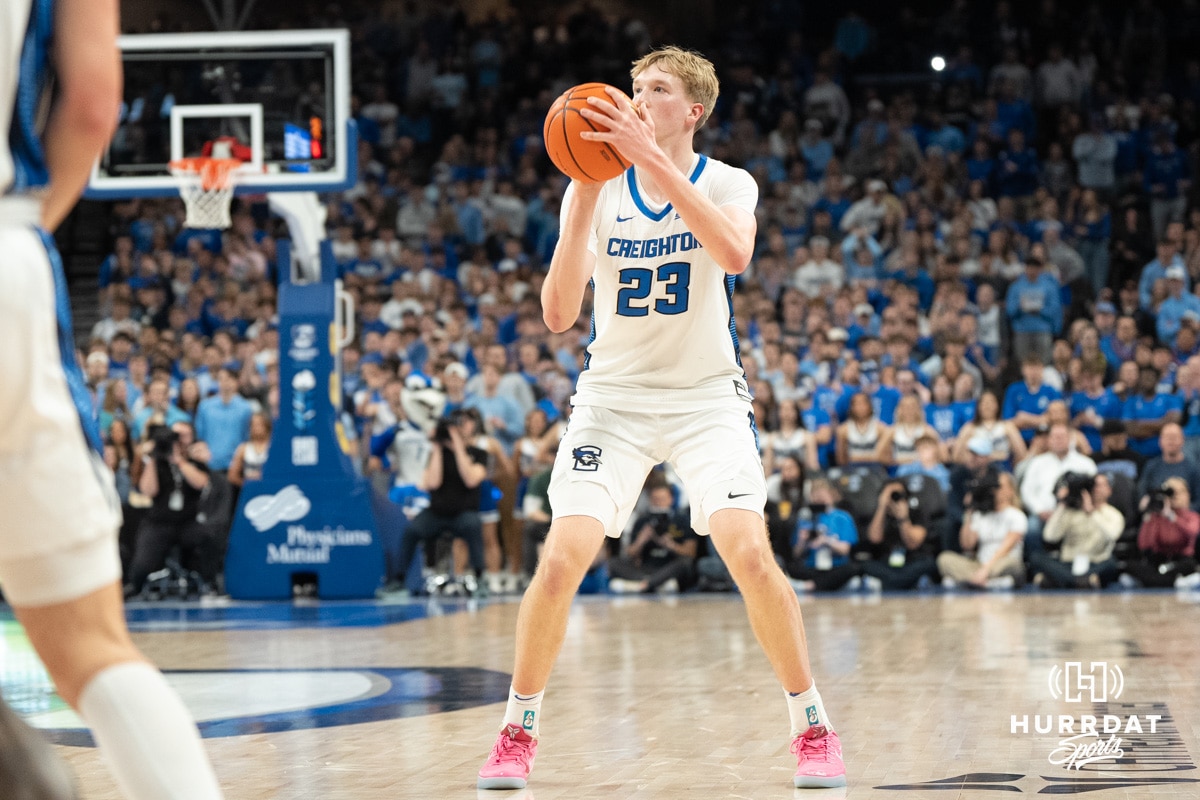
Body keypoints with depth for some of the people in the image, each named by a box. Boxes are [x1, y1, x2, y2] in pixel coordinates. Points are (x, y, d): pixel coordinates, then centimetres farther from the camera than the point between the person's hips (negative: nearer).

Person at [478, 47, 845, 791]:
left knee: (750, 553, -19)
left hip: (708, 396, -1)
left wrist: (652, 159, -36)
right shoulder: (597, 192, -1)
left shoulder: (728, 184, -6)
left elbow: (734, 253, -31)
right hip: (615, 395, 1)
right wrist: (587, 195, -21)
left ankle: (814, 727, 0)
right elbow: (560, 313, -11)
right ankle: (517, 733, 5)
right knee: (562, 560, -13)